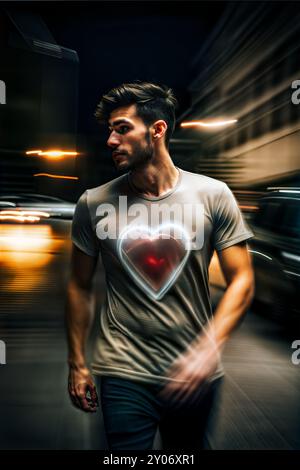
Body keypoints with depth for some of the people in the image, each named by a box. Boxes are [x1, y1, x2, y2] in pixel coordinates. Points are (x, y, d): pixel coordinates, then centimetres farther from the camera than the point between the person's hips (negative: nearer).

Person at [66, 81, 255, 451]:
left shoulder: (213, 195, -7)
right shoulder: (94, 204, -4)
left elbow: (241, 280, -6)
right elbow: (80, 286, 4)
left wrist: (209, 348, -18)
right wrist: (76, 364, 5)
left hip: (195, 373, 2)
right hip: (123, 375, -1)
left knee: (186, 448, 22)